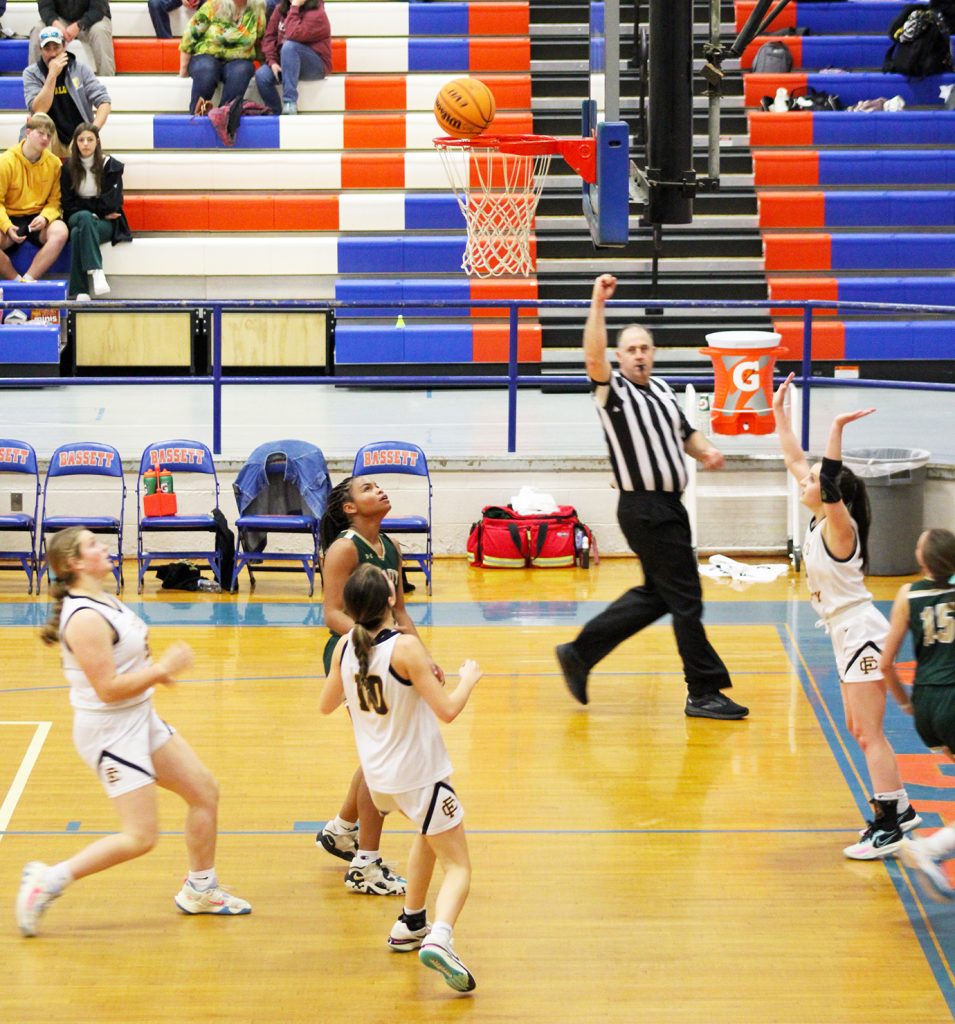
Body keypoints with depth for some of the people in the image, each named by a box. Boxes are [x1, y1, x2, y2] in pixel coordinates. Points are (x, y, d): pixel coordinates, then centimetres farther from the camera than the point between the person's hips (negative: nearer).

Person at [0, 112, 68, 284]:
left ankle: (29, 278, -28)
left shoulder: (54, 163, 0)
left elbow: (54, 200, 3)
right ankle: (17, 280, -13)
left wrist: (45, 217, -19)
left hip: (38, 219, 2)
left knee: (61, 232, -32)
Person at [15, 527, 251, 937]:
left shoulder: (104, 600, 7)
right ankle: (47, 881, 3)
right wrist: (162, 669, -18)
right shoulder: (84, 619, -24)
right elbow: (107, 688, -26)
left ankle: (200, 890, 28)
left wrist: (156, 670, 7)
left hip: (140, 720, 10)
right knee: (140, 837, -8)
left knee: (205, 792, 13)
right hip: (109, 730, -10)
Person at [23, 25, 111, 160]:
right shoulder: (31, 73, -5)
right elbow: (39, 110, -18)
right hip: (52, 141, 0)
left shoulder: (79, 69, -3)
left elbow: (104, 102, -6)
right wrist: (52, 75, -24)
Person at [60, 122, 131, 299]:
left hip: (105, 222, -2)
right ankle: (96, 271, -53)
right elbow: (68, 203, 3)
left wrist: (84, 205, -3)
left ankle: (80, 291, -47)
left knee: (78, 233, -36)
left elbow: (110, 202, -5)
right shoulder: (68, 168, 7)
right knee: (85, 218, -38)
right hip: (76, 218, 2)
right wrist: (94, 211, -8)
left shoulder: (111, 166, 1)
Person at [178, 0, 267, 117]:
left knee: (241, 71, -34)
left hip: (238, 60, 1)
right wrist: (183, 69, -4)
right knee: (206, 69, -36)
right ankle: (196, 113, -36)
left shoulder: (257, 10, 1)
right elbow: (190, 34, -4)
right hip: (208, 56, -1)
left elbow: (261, 43, 13)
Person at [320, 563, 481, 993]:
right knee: (458, 867, -1)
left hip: (378, 776, 7)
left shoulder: (346, 647, -4)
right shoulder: (405, 648, -23)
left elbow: (326, 704, 10)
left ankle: (410, 924, 37)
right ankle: (439, 938, -28)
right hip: (419, 775, -7)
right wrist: (468, 679, -3)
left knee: (430, 832, 34)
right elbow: (447, 709, -21)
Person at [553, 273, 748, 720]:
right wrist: (598, 304, -33)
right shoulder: (614, 391, -8)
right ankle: (704, 692, 1)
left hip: (669, 507, 9)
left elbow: (684, 433, 26)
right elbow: (593, 357, -27)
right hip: (644, 509, -9)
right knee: (686, 599, -6)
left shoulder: (662, 390, 15)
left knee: (656, 595, 16)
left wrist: (705, 450, 5)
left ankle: (579, 653, 24)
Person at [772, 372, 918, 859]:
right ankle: (898, 808, 24)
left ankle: (888, 827, -8)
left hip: (862, 634, -9)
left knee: (868, 733, -9)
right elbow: (796, 462, 13)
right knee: (860, 730, 15)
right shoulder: (819, 520, 5)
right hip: (847, 636, 9)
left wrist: (838, 429, -41)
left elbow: (830, 483, -37)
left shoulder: (838, 526, -17)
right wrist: (780, 415, 14)